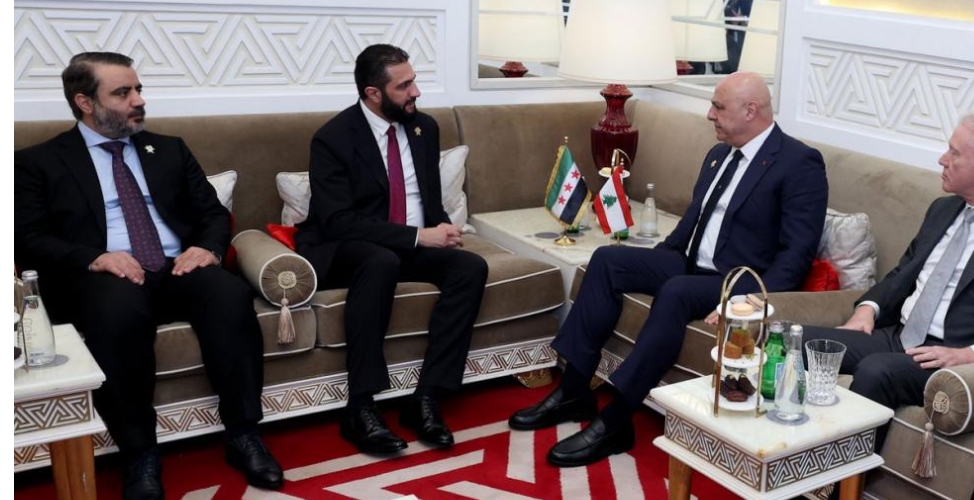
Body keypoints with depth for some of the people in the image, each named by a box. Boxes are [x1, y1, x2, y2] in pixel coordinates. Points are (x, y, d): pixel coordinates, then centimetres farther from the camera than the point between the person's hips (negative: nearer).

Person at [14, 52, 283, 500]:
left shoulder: (169, 149, 22)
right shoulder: (37, 162, 11)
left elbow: (214, 213, 19)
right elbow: (27, 239, 1)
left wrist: (207, 247, -5)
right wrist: (95, 259, -17)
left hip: (178, 270, 3)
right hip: (104, 277, -3)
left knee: (232, 294, -31)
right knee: (119, 310, -39)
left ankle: (242, 434, -21)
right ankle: (140, 456, -24)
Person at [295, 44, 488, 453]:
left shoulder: (424, 127, 6)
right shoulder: (333, 138, -13)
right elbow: (339, 223, -22)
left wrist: (439, 228, -10)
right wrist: (418, 236, -26)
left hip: (412, 246, 6)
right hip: (341, 251, -6)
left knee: (471, 267, -21)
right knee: (382, 261, -39)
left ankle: (426, 398, -22)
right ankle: (360, 408, -33)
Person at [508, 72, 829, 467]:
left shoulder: (800, 163, -11)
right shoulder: (719, 154, 15)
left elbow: (797, 252, -18)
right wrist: (655, 262, 9)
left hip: (743, 280, -8)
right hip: (690, 263, 9)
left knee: (675, 292, -37)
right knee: (608, 260, -10)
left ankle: (614, 422, -30)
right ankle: (573, 391, -10)